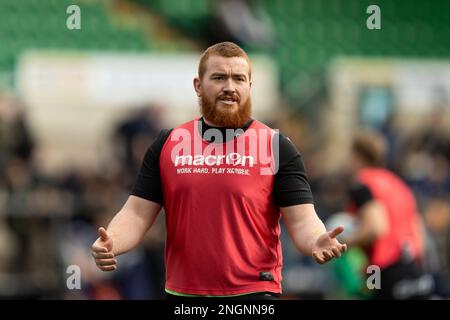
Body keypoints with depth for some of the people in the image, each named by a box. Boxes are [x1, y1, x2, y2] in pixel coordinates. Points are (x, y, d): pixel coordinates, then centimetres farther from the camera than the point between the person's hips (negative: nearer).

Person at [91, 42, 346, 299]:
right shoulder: (167, 145, 8)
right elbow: (137, 214, 6)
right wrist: (111, 244, -15)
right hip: (181, 291, 3)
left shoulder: (277, 147, 0)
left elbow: (302, 221, -5)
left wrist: (317, 242, -28)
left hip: (254, 292, -3)